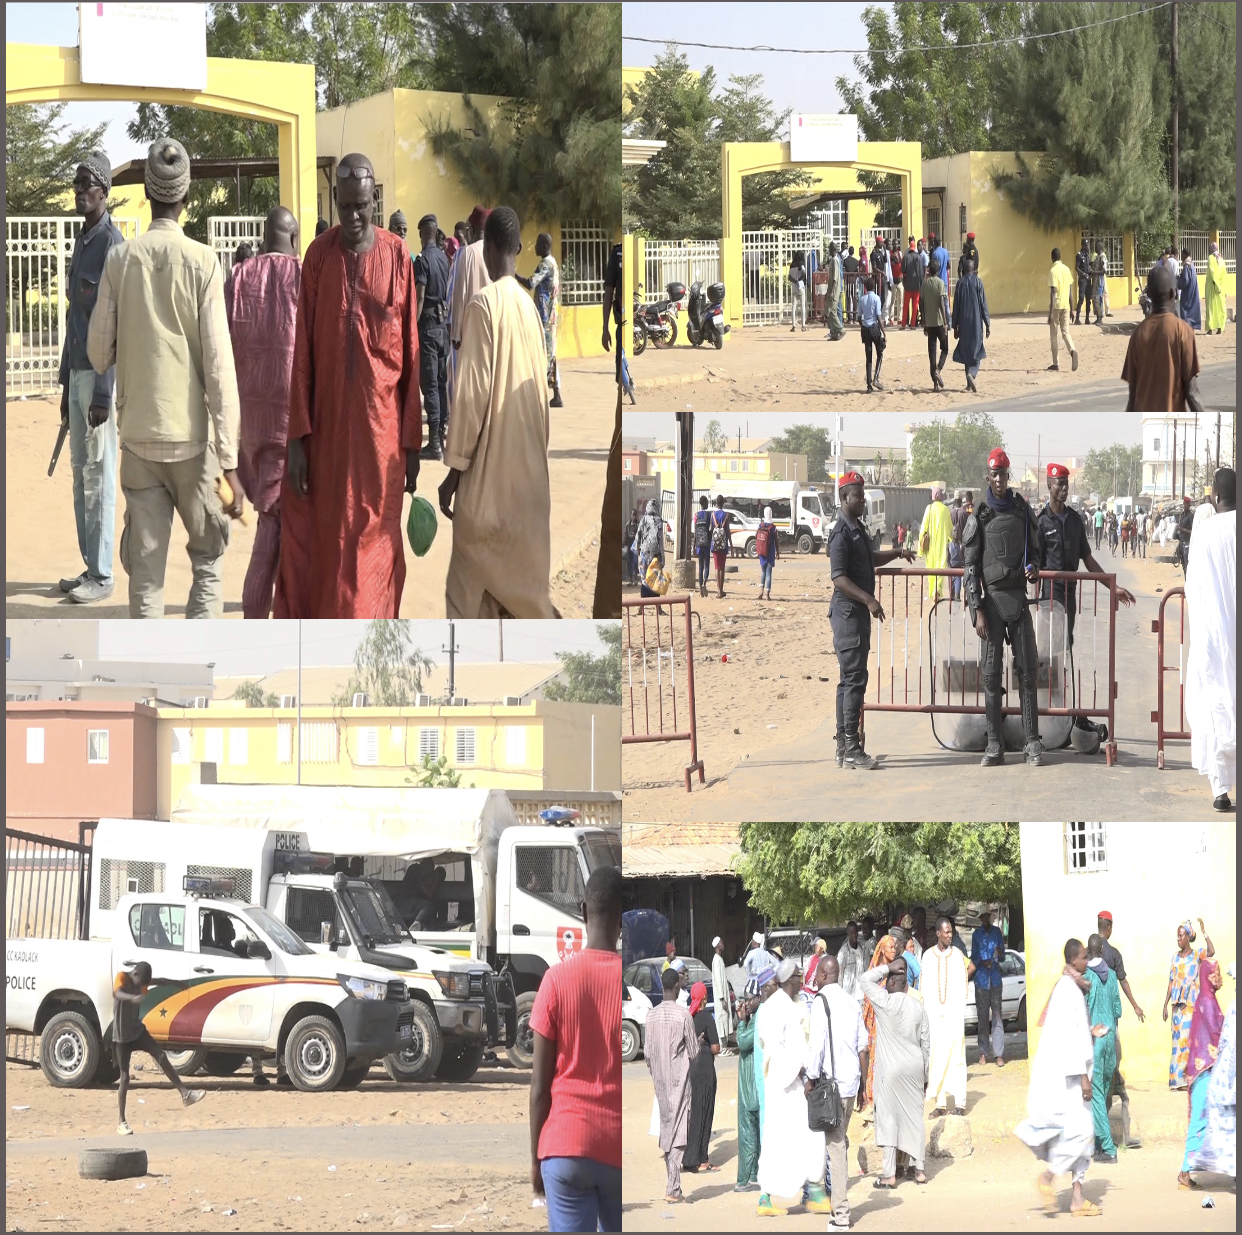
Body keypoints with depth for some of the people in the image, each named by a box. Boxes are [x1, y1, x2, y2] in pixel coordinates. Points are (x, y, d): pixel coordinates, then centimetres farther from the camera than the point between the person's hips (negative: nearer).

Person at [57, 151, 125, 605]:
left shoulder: (112, 244, -14)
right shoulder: (81, 242, 15)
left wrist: (102, 393, -21)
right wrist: (66, 385, 20)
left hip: (100, 374, -10)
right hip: (77, 371, 10)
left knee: (99, 473, -6)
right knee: (81, 470, 12)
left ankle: (102, 576, -3)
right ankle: (90, 567, 18)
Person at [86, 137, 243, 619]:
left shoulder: (120, 259, -1)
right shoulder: (202, 262, -7)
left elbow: (99, 353, 3)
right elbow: (219, 366, -10)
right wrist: (229, 462, -8)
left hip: (138, 435, 2)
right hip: (192, 436, -2)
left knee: (145, 571, 4)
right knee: (208, 559, 12)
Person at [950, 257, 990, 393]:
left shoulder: (960, 283, -1)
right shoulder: (978, 282, -5)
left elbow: (956, 306, 2)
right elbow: (983, 304, -6)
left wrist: (955, 326, 8)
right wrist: (987, 324, -1)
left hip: (964, 322, 2)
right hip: (976, 323, -2)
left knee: (966, 351, 10)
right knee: (976, 350, 3)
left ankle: (970, 384, 10)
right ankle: (971, 374, -22)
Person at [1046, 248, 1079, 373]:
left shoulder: (1053, 271, -11)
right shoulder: (1067, 269, 7)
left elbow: (1053, 292, -15)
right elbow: (1070, 291, 12)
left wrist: (1050, 312, -14)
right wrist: (1071, 309, 19)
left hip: (1056, 306, -5)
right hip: (1066, 306, 5)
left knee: (1053, 335, 5)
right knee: (1065, 332, 8)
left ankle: (1056, 363, 6)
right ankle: (1072, 351, -20)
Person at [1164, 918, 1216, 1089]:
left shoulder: (1197, 954, 0)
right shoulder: (1176, 957, 13)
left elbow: (1212, 951, -23)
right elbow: (1171, 982, 15)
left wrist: (1204, 932, -20)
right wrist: (1165, 1005, 13)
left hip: (1192, 1003, -4)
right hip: (1177, 1003, 4)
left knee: (1189, 1037, -8)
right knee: (1178, 1037, 2)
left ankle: (1187, 1078, -6)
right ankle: (1177, 1078, 5)